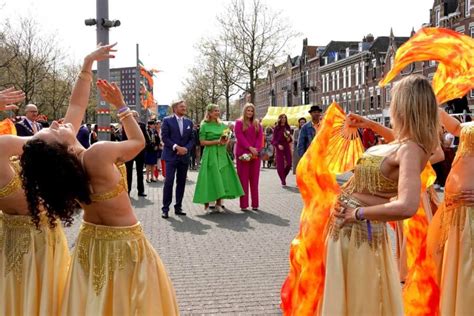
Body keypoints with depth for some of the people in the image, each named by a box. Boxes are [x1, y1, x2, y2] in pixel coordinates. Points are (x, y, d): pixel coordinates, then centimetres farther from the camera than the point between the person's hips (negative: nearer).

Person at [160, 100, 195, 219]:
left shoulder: (189, 122, 12)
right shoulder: (167, 120, -1)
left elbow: (192, 139, 10)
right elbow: (164, 137, -8)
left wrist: (186, 148, -9)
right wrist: (176, 147, -17)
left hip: (184, 156, 5)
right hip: (171, 156, -4)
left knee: (181, 182, 8)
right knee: (168, 182, -8)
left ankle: (178, 207, 16)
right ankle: (165, 208, -2)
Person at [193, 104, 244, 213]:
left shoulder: (222, 125, 13)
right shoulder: (204, 126, -2)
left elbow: (227, 138, 20)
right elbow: (202, 142, -7)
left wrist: (225, 141, -3)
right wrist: (217, 141, -15)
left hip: (222, 154, 5)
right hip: (210, 155, -5)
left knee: (222, 178, 2)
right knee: (210, 178, -5)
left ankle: (218, 204, 12)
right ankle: (206, 205, 3)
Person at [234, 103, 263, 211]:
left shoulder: (257, 123, 16)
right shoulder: (239, 122, 5)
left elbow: (260, 137, 6)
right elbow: (240, 137, -6)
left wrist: (256, 149, -10)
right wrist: (250, 148, -16)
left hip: (255, 154, 3)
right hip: (243, 153, -3)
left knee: (254, 179, 4)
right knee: (243, 178, -2)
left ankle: (255, 204, 7)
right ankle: (244, 204, 0)